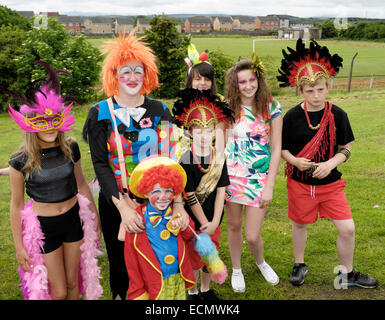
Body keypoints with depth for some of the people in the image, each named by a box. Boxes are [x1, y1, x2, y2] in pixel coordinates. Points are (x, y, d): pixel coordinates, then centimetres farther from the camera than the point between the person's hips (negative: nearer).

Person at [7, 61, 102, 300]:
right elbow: (16, 205, -6)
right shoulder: (21, 161, -16)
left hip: (73, 219, 3)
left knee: (72, 282, 18)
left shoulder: (70, 149, -8)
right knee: (58, 291, 8)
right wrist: (19, 246, -2)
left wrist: (95, 216, 13)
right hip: (43, 226, -2)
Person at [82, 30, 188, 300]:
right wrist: (124, 206, -23)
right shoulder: (101, 113, -5)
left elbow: (170, 158, -6)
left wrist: (177, 202, -19)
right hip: (115, 203, -1)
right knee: (120, 261, 13)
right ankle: (120, 294, 42)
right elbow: (100, 164, -11)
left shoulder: (159, 111, 1)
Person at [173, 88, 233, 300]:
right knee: (194, 258, 9)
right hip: (193, 220, -4)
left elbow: (221, 191, -5)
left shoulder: (218, 157, -3)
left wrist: (214, 223, -12)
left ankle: (206, 289, 41)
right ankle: (192, 292, 34)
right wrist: (204, 223, -15)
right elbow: (190, 196, -16)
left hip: (214, 220, 4)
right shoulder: (185, 159, -16)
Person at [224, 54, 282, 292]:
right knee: (234, 225, 15)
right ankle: (236, 269, 40)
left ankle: (261, 262, 37)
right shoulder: (227, 107, -3)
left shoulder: (272, 107, -7)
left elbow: (276, 149, -5)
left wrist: (269, 186, -8)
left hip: (258, 178, -1)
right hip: (230, 175, 2)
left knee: (252, 235, 1)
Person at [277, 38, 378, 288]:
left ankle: (347, 274, 25)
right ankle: (299, 265, 41)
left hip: (331, 182, 1)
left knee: (347, 228, 0)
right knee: (300, 224, 16)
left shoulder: (337, 115, -6)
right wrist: (294, 160, -20)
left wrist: (330, 163, -17)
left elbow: (346, 148, 1)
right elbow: (282, 147, -1)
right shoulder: (292, 117, -9)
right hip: (300, 183, -1)